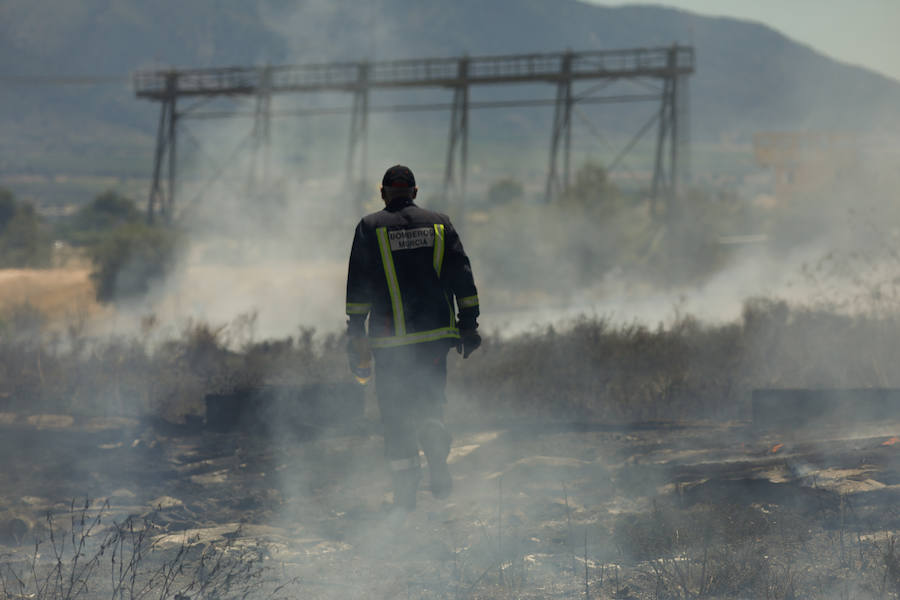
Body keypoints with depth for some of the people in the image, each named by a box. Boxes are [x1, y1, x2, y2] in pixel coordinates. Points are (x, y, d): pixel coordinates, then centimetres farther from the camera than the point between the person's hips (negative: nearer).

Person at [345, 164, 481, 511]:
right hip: (435, 333, 2)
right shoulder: (438, 224, 7)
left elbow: (358, 286, -4)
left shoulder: (370, 228, 0)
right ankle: (438, 467, -10)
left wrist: (356, 335, -2)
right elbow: (462, 276, 4)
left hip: (390, 338, -2)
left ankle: (405, 495, 2)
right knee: (430, 401, 16)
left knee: (396, 414, 5)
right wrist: (469, 325, 7)